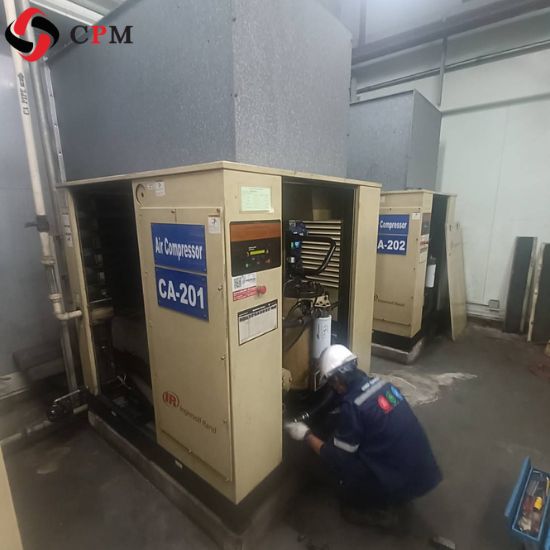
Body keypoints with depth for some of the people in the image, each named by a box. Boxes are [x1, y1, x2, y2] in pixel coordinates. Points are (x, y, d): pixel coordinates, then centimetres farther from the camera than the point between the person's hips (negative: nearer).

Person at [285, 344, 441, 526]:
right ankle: (386, 500, 23)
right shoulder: (382, 384, -1)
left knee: (338, 459, 1)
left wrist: (306, 435, 1)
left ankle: (380, 508, 10)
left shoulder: (353, 406, -23)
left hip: (404, 482, -7)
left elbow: (336, 457, -11)